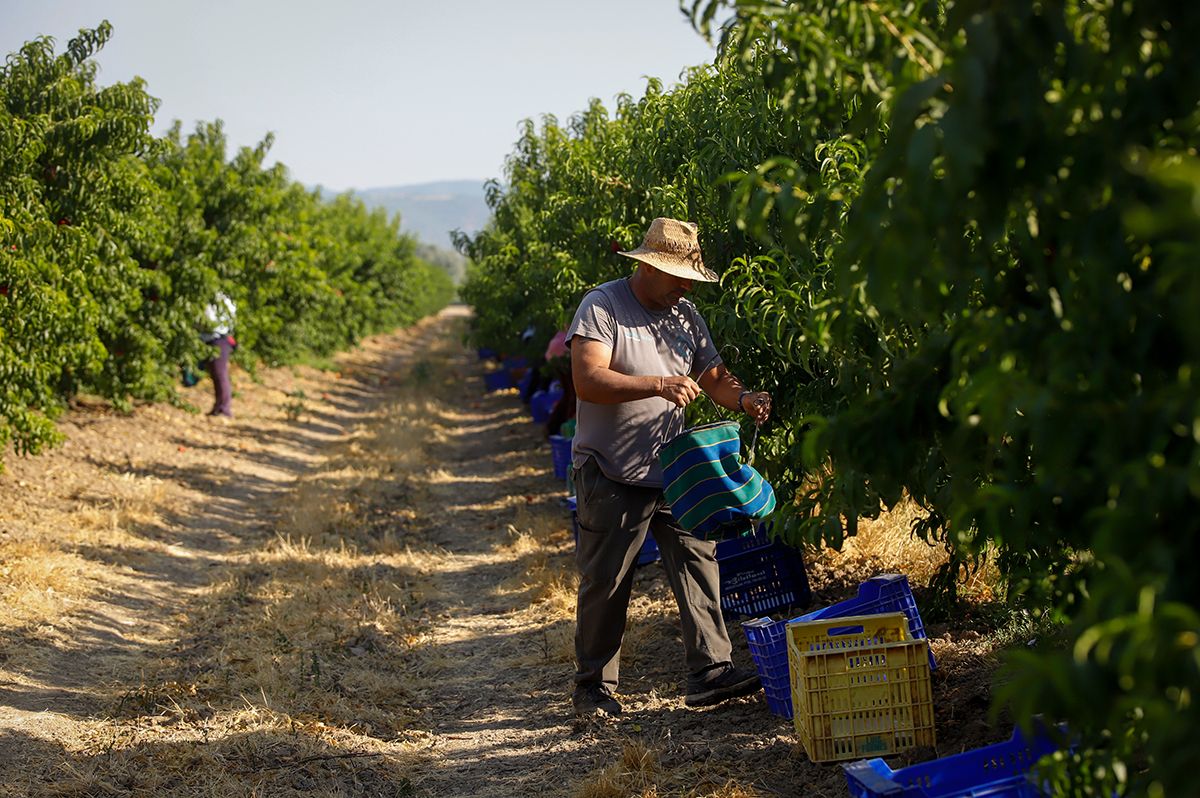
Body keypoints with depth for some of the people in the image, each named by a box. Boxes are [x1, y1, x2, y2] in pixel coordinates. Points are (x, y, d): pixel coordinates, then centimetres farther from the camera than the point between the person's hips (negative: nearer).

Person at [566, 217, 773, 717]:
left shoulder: (685, 317, 10)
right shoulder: (602, 307, -11)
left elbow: (713, 376, 12)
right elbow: (587, 380, -23)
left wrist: (743, 398, -11)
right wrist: (659, 385, -30)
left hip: (673, 470, 6)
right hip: (611, 476, -5)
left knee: (698, 563, -4)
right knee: (605, 584, 3)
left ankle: (710, 671, -2)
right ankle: (593, 686, 16)